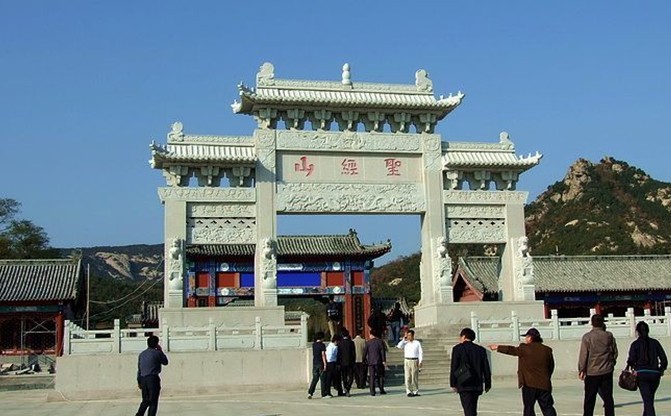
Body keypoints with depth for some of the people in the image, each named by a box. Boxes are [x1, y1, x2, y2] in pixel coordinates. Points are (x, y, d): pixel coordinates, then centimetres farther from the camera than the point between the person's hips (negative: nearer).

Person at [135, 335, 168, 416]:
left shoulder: (141, 354, 11)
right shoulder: (157, 353, -7)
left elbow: (139, 369, 14)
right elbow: (165, 362, 9)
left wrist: (139, 382, 21)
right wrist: (161, 351, 14)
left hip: (143, 379, 6)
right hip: (153, 379, -6)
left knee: (145, 401, 17)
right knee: (153, 402, 2)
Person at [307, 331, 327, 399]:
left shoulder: (313, 344, 9)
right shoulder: (322, 345, -11)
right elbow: (323, 355, -15)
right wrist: (325, 364, -14)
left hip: (314, 363, 6)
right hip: (321, 363, -6)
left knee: (315, 378, 8)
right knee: (323, 379, 3)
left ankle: (310, 392, -5)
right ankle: (324, 393, 8)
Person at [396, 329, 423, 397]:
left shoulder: (417, 343, 4)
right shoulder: (405, 343, 8)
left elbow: (420, 353, 2)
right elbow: (399, 346, -10)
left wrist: (420, 362, -7)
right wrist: (404, 339, -6)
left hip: (415, 361, -1)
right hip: (407, 361, 1)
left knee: (415, 377, 2)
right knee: (408, 377, -3)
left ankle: (415, 392, 10)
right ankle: (408, 392, -2)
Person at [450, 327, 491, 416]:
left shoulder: (457, 348, -5)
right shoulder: (481, 350, 8)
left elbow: (453, 368, -7)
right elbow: (486, 368, 8)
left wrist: (453, 384, -1)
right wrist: (487, 384, 14)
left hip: (464, 385, -5)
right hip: (477, 385, 5)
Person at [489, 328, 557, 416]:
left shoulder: (524, 348, -6)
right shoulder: (547, 350, 5)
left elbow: (512, 350, 10)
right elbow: (551, 367, 12)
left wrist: (498, 347, 26)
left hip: (529, 383, -2)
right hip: (544, 384, 3)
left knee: (529, 408, 7)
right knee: (548, 408, 1)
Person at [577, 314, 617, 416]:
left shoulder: (587, 337, -8)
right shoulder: (609, 336, -1)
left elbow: (583, 355, -8)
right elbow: (615, 352, 7)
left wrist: (581, 369, -2)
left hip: (591, 372, -2)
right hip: (607, 371, 2)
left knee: (589, 399, 6)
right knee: (608, 397, 7)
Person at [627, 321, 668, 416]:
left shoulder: (635, 344, -2)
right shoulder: (655, 342, 5)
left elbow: (631, 360, -9)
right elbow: (664, 359, 1)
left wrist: (635, 367, 11)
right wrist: (662, 369, 15)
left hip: (642, 374, -3)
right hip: (655, 374, 3)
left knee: (647, 400, -5)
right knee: (650, 399, 20)